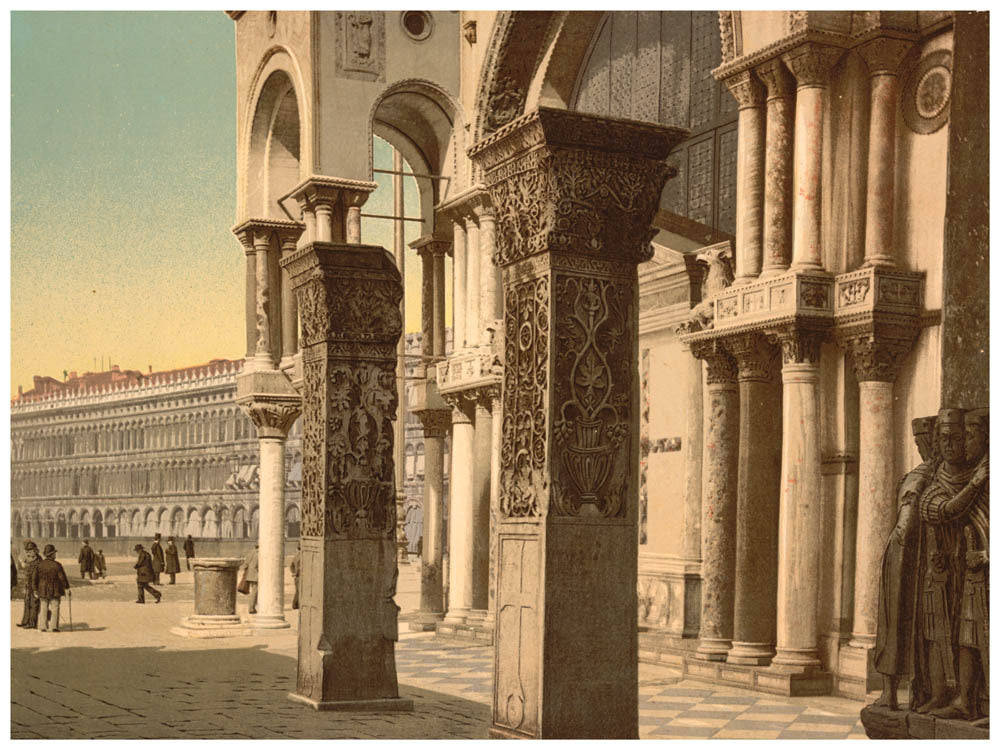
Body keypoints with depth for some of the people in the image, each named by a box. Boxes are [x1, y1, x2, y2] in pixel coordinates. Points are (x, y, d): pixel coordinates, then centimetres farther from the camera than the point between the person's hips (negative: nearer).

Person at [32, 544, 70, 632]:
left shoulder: (39, 565, -2)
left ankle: (43, 627, 12)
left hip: (42, 591, 3)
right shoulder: (57, 565, -11)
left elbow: (34, 578, 0)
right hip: (55, 591, -3)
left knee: (43, 608, 12)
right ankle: (53, 627, -1)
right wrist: (67, 589, -1)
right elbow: (63, 578, -10)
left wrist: (35, 590, 7)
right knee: (54, 608, 3)